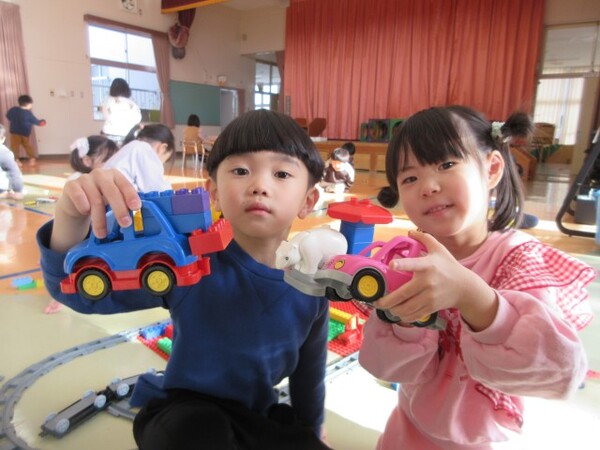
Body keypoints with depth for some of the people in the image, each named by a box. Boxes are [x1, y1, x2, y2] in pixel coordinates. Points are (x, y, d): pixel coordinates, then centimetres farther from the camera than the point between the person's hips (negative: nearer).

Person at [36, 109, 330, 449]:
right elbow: (81, 290, -26)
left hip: (260, 418, 4)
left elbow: (309, 371, 1)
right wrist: (72, 219, -46)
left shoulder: (311, 289, -15)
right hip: (182, 415, -3)